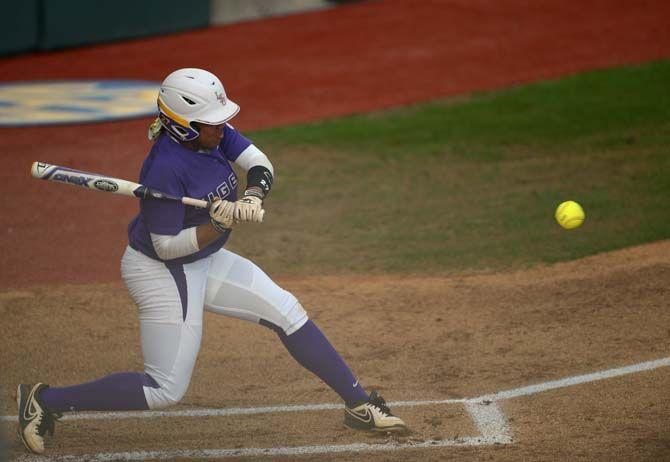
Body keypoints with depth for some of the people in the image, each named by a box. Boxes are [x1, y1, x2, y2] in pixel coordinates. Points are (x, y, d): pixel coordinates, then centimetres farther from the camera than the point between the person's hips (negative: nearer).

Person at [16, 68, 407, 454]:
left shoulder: (213, 132, -8)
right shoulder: (166, 168, -31)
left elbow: (260, 165, -10)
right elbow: (166, 246, -25)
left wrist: (253, 197, -30)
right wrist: (222, 223, -34)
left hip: (203, 262, 9)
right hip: (161, 272, -9)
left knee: (286, 311, 7)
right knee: (166, 390, -6)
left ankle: (358, 404, 17)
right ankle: (45, 401, 3)